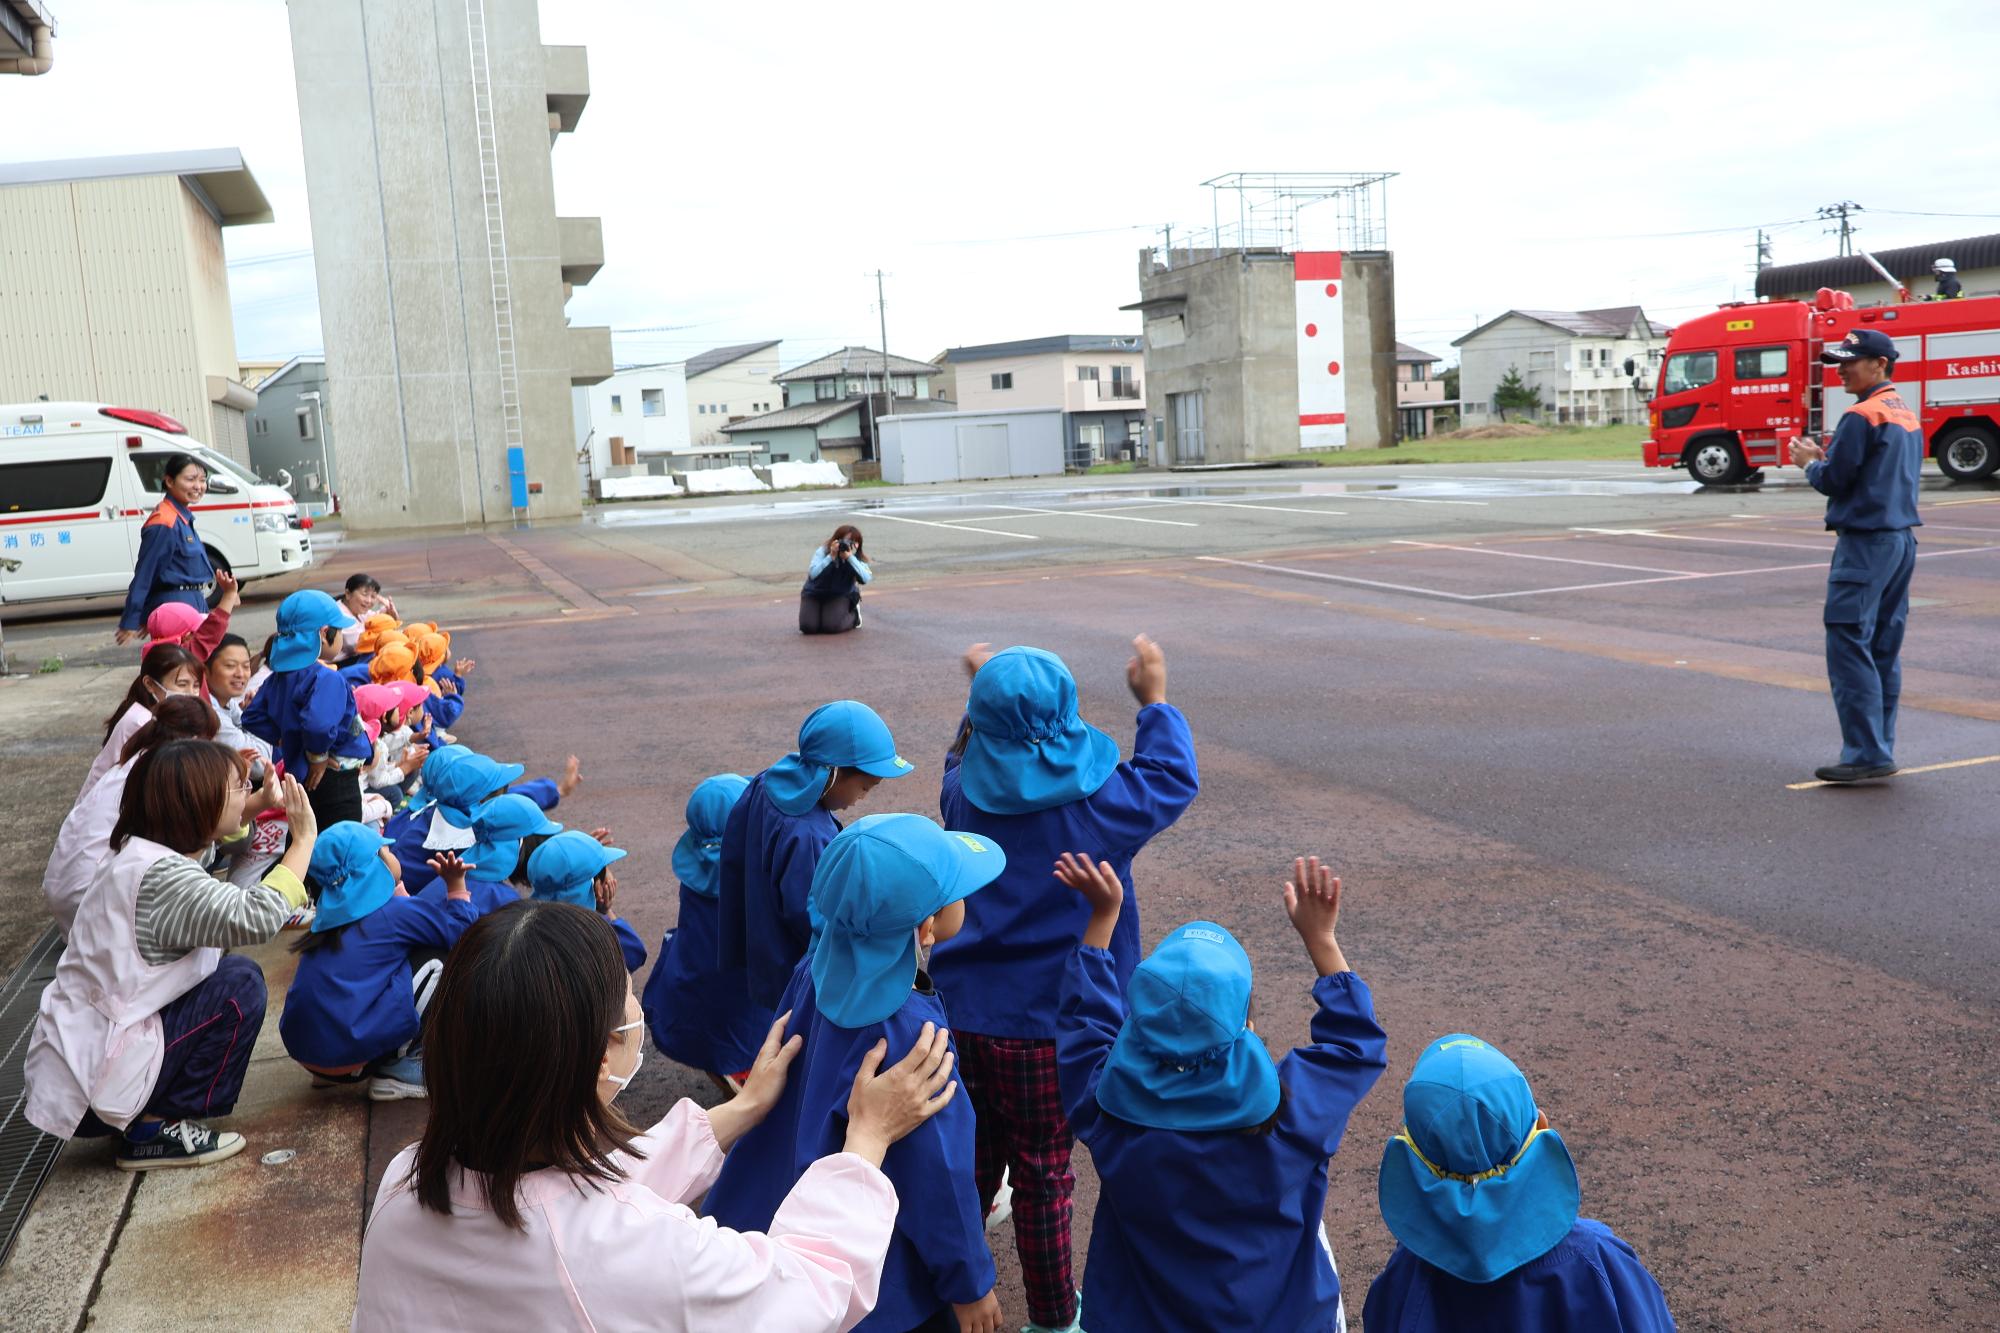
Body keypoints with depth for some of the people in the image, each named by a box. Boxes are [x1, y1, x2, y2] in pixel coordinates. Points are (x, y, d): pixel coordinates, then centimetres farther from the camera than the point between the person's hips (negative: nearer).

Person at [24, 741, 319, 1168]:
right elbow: (256, 917, -36)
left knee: (220, 967, 14)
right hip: (93, 1081, -10)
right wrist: (304, 839, -22)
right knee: (240, 981, -11)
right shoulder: (161, 875, -23)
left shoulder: (138, 856, 8)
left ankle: (151, 1117, 12)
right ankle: (159, 1130, -3)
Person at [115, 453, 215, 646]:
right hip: (174, 607, -9)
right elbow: (144, 574, -16)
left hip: (193, 602, 10)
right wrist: (130, 622, -15)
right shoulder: (164, 524, -17)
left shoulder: (184, 517, 11)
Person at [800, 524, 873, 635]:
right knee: (808, 627, -19)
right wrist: (831, 557, -37)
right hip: (814, 594, 1)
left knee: (832, 626, -25)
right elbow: (813, 574, -31)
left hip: (841, 596, 0)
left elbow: (865, 578, -30)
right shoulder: (823, 551, -18)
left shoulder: (857, 558, -14)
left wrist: (850, 558, -37)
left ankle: (853, 615, 8)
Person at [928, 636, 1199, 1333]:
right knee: (1042, 1173, 11)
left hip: (963, 1013, 4)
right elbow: (1171, 781, 2)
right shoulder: (1092, 802, -18)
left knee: (975, 1154, 22)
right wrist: (1154, 699, 14)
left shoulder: (967, 790, -8)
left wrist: (988, 693, 28)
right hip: (1047, 1028, -4)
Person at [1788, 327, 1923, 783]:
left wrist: (1810, 461, 6)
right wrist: (1826, 456, 16)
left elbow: (1832, 480, -14)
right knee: (1884, 648, 12)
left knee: (1849, 646, -9)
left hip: (1866, 542, -10)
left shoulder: (1862, 416, -13)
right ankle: (1880, 750, 16)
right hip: (1903, 539, 10)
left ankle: (1866, 754, -11)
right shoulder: (1909, 416, 17)